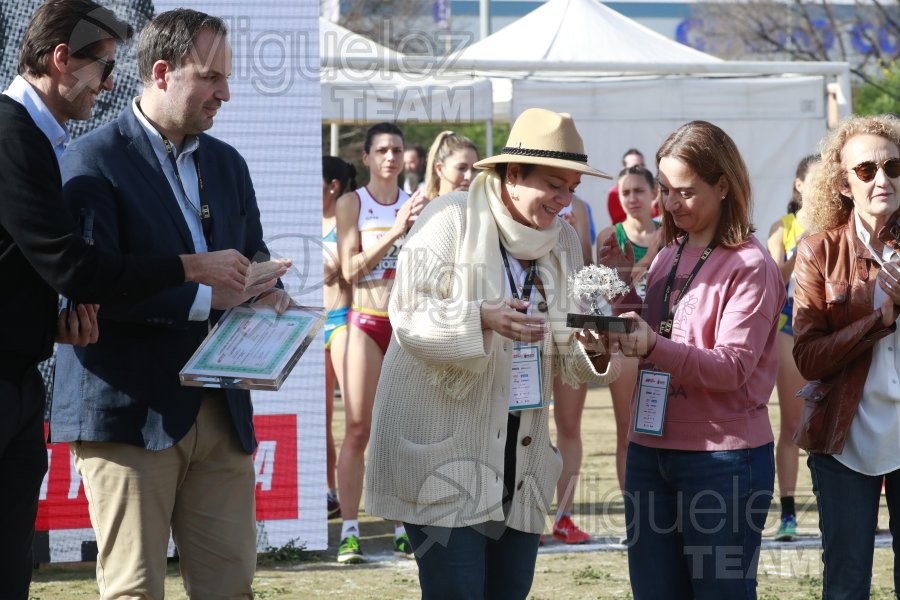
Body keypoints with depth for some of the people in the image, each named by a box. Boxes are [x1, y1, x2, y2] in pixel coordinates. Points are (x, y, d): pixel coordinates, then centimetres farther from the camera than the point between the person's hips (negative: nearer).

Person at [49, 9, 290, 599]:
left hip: (221, 411, 6)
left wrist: (265, 289, 0)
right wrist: (205, 295, -21)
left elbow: (252, 253, 25)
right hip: (132, 412, -6)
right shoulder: (95, 161, -7)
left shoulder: (227, 163, 16)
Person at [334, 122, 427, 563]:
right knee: (358, 430, -5)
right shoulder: (351, 204, 0)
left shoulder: (415, 204, 9)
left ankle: (405, 530, 8)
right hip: (366, 323, -3)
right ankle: (349, 530, -5)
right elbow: (350, 268, -10)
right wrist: (394, 232, -17)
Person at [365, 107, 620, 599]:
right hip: (442, 446, -6)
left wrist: (589, 349, -10)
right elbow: (408, 317, -14)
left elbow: (560, 362, 14)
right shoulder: (450, 219, -7)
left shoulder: (564, 242, 11)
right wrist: (482, 318, -30)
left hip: (520, 449, 6)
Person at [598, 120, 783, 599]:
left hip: (723, 458, -7)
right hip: (650, 449, 7)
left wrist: (654, 347, -32)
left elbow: (732, 367, -18)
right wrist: (624, 286, 2)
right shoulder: (668, 256, 11)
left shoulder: (750, 267, -9)